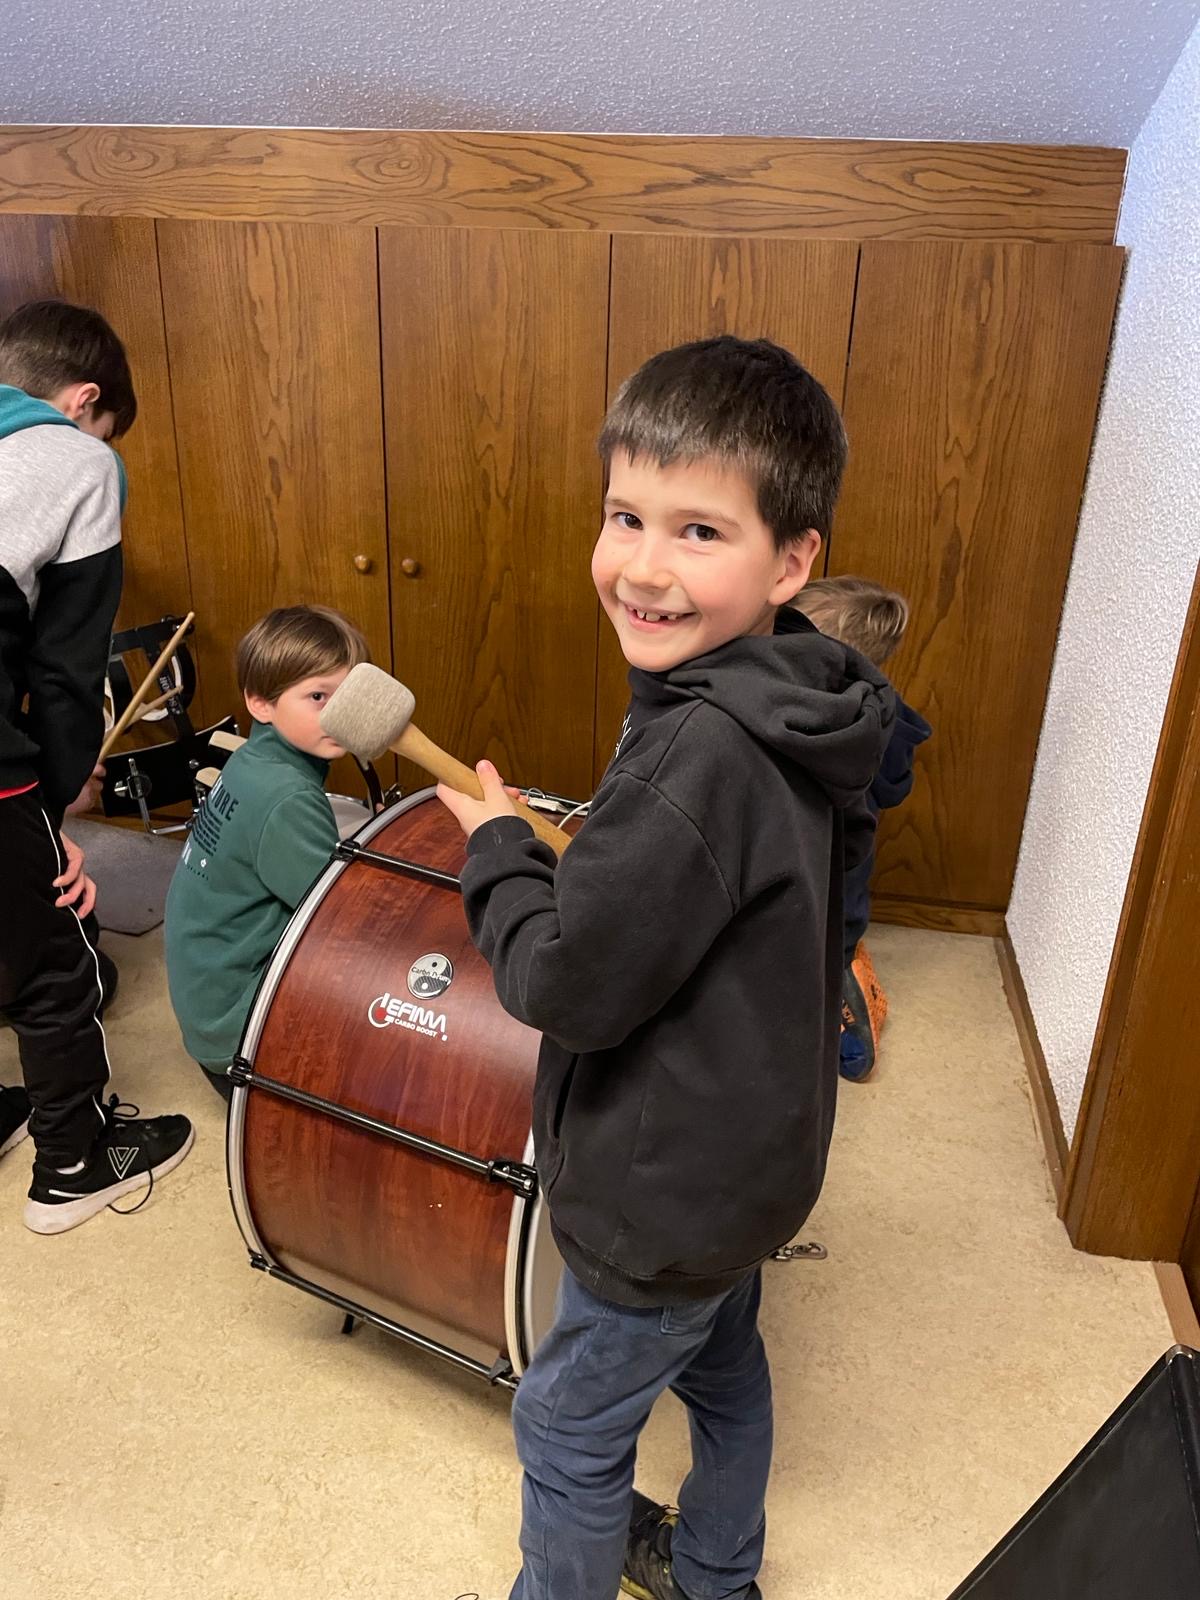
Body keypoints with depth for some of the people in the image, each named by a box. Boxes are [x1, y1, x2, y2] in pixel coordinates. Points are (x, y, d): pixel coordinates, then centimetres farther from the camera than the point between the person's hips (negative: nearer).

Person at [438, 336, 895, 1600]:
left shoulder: (700, 756, -34)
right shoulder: (786, 715, -4)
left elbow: (566, 985, -27)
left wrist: (498, 848, -14)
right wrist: (568, 862, 2)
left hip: (666, 1190, -9)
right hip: (745, 1151, 9)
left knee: (568, 1431, 16)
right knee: (721, 1366, 31)